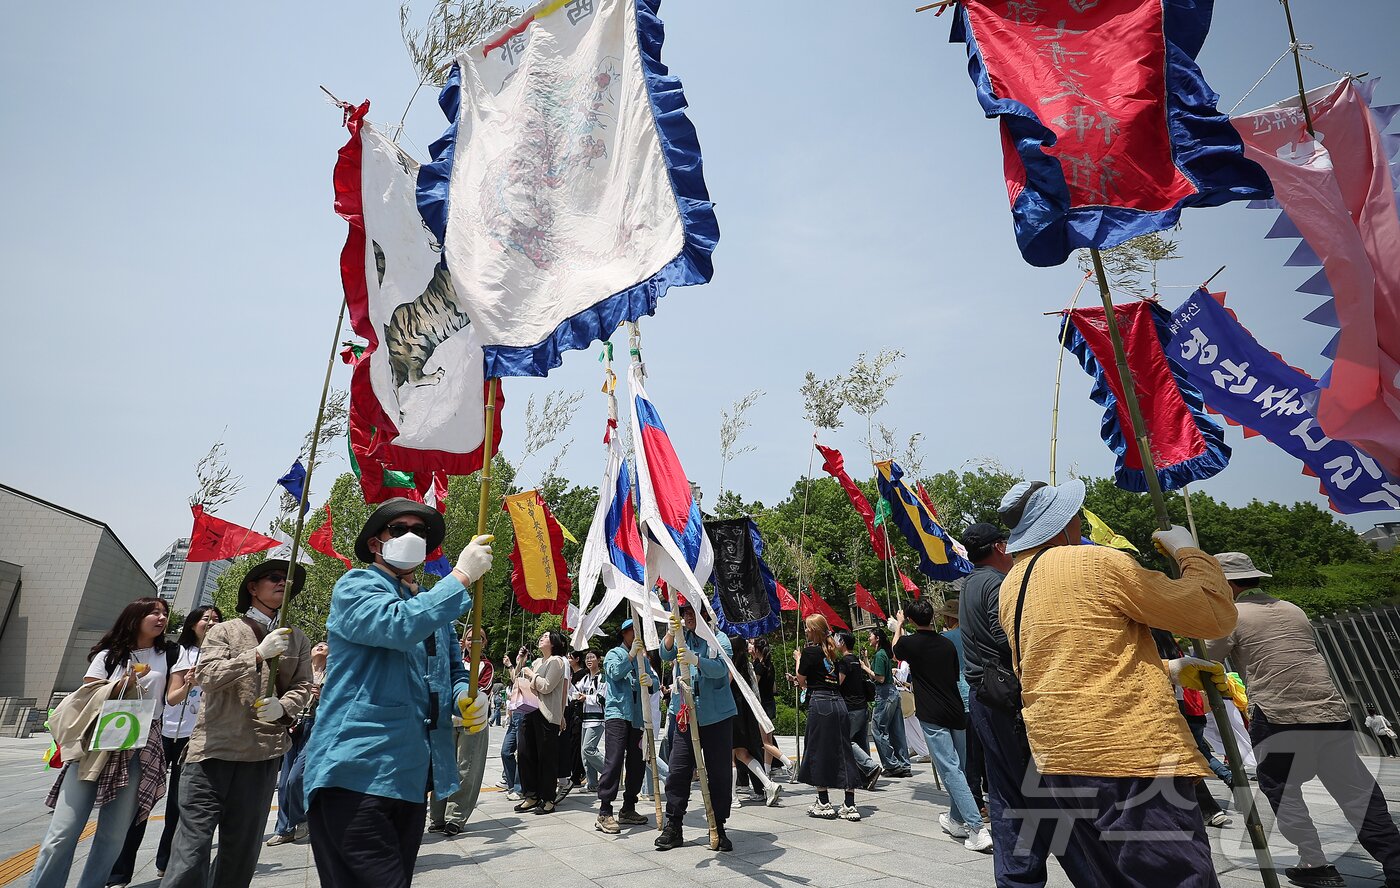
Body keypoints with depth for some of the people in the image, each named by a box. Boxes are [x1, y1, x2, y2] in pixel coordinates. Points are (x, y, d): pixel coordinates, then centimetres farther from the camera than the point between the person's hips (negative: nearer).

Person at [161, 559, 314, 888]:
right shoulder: (225, 631, 5)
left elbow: (303, 686, 10)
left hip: (264, 752, 2)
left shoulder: (297, 639, 13)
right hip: (214, 746, -2)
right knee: (194, 837, -5)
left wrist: (283, 706, -10)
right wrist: (258, 655, -19)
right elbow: (208, 676, -7)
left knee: (243, 844, 9)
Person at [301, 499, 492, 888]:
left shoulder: (435, 605, 17)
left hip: (412, 777, 7)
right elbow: (399, 626, -26)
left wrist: (466, 697, -4)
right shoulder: (356, 586, -5)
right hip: (358, 772, -7)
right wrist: (461, 575, -23)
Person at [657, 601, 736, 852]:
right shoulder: (681, 637, 8)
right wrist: (671, 633, -31)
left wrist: (695, 660, -38)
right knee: (678, 770, 3)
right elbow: (665, 655, -11)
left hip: (716, 715, -3)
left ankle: (718, 828, 18)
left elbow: (721, 668, -20)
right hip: (684, 715, 3)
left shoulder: (718, 638, -4)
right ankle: (673, 827, 15)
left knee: (719, 772, 4)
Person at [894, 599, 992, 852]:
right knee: (955, 767, 17)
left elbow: (896, 649, 17)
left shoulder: (911, 643, -7)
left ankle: (978, 829, -14)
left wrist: (898, 625, 33)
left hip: (932, 715, -6)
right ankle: (956, 820, 30)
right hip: (955, 712, 6)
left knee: (950, 770, -7)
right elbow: (955, 676, 17)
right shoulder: (947, 644, 6)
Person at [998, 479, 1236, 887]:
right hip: (1130, 759, -8)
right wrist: (1187, 550, 11)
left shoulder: (1009, 588, 11)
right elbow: (1216, 614, -3)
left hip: (1058, 759, 8)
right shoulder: (1097, 563, -12)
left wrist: (1167, 671, 25)